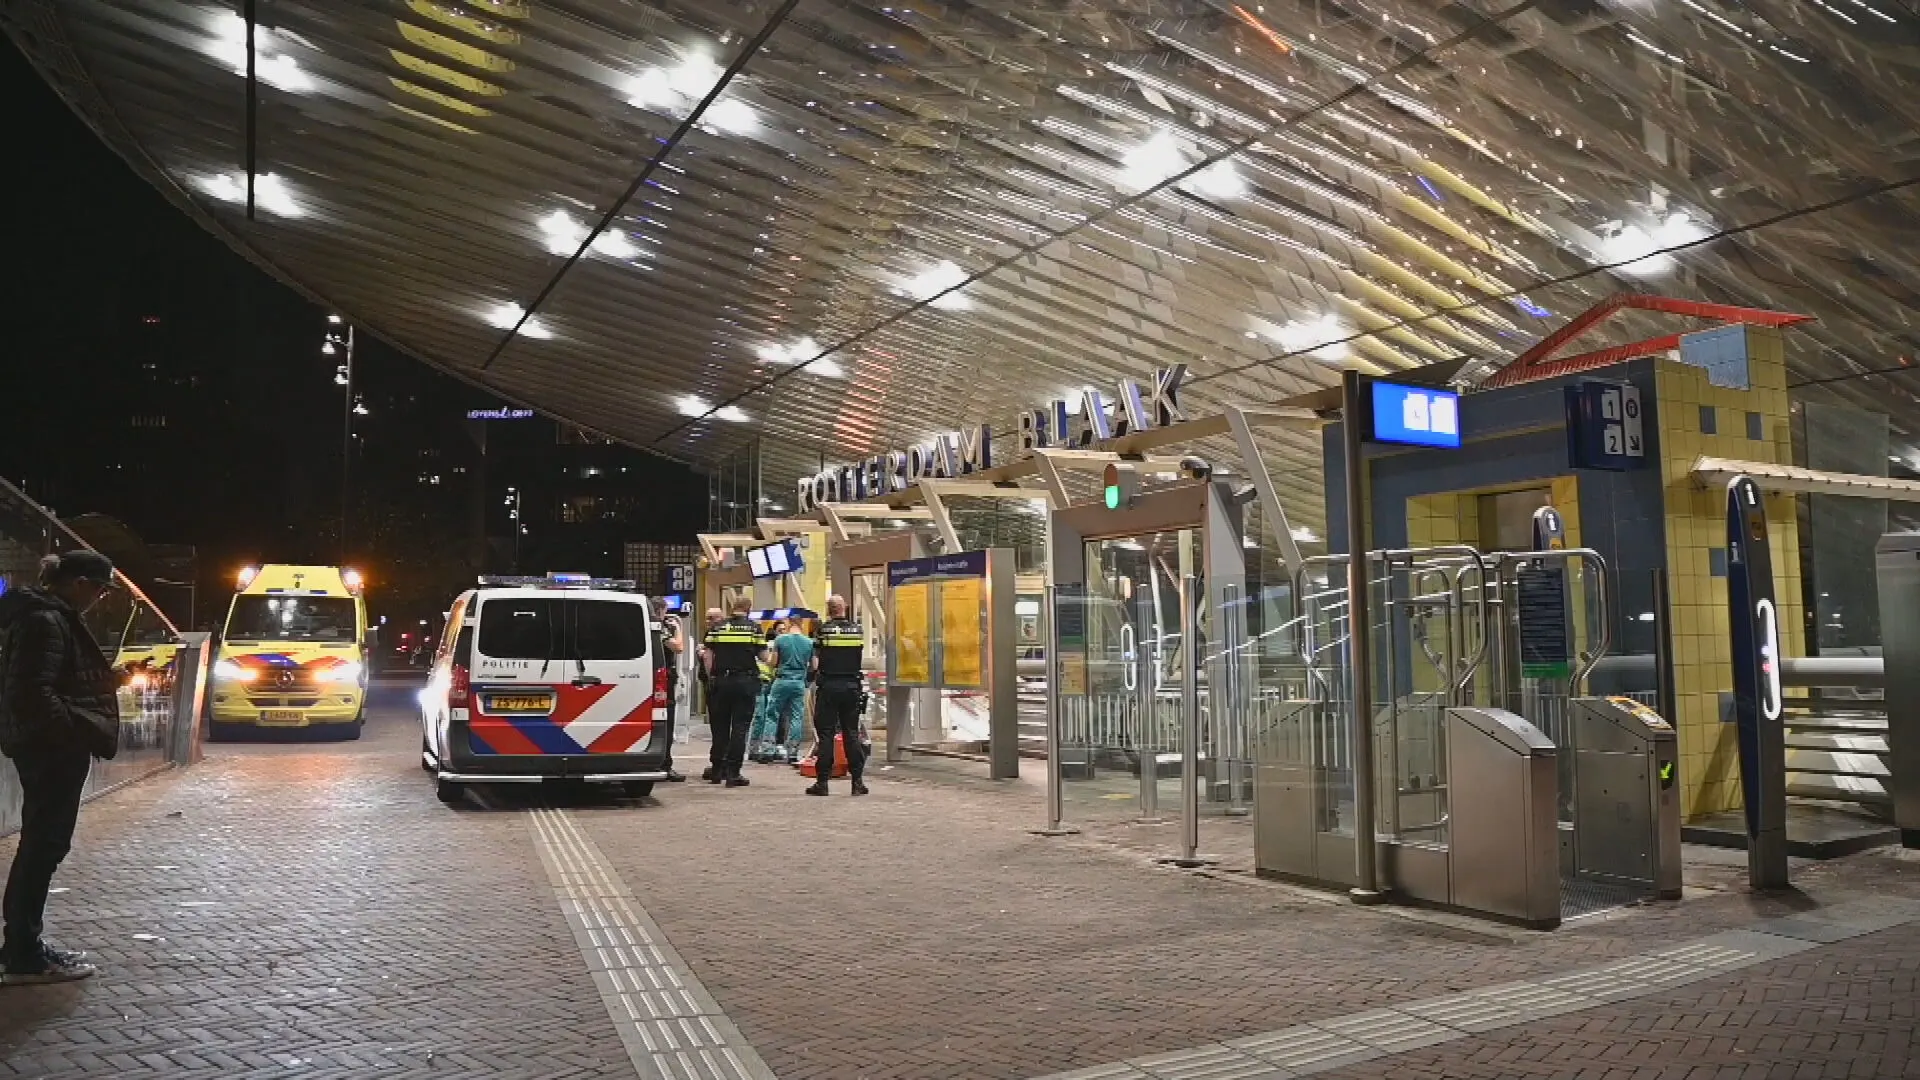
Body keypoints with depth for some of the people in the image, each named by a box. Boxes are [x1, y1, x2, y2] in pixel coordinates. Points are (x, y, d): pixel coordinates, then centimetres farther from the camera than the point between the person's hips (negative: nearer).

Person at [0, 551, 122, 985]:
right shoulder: (45, 621, -17)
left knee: (40, 844, 16)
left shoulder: (49, 615, 14)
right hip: (52, 750, -11)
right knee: (45, 845, -4)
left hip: (46, 748, 11)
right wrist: (85, 733, -20)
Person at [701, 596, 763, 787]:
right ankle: (733, 773, -2)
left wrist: (711, 678, 9)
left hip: (721, 680, 2)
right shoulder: (754, 628, -1)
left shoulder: (717, 628, 5)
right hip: (745, 681, -2)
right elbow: (762, 655, -1)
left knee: (720, 727, 12)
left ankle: (717, 771, 19)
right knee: (740, 728, 0)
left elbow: (708, 656, 2)